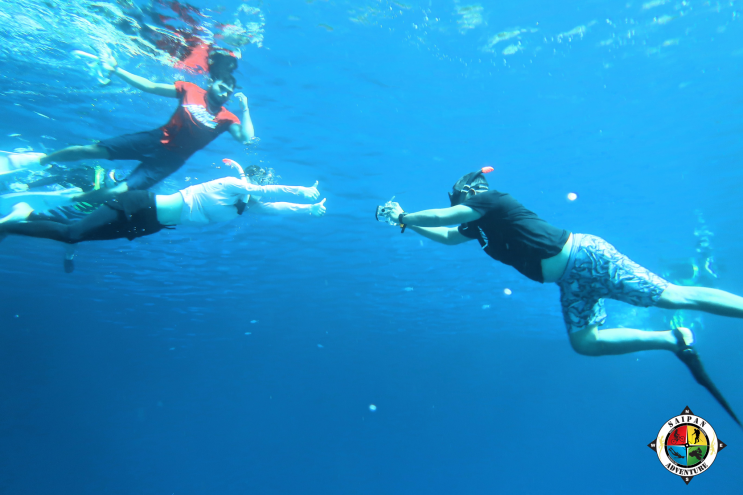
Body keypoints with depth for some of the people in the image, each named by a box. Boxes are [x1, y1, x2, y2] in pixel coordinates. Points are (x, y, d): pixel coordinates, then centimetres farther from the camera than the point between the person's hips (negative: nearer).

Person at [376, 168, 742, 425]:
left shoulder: (492, 200, -9)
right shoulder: (478, 225, 17)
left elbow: (443, 217, -15)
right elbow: (447, 236, 29)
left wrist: (404, 216, 0)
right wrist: (406, 223, 25)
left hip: (584, 256, -9)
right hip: (571, 281, 9)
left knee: (674, 296, -8)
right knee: (584, 342, 5)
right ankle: (675, 341, 13)